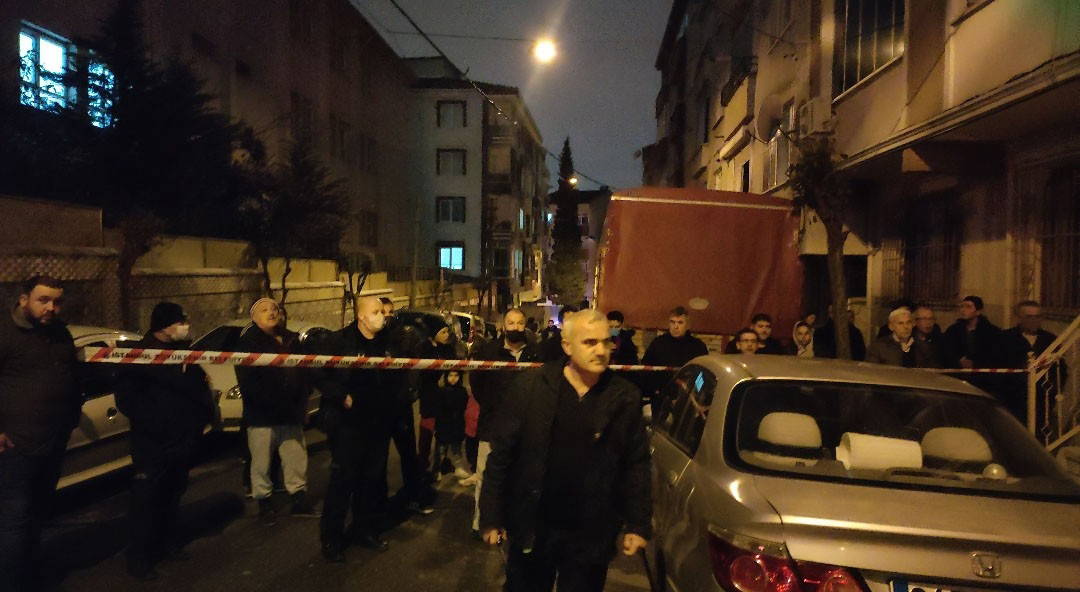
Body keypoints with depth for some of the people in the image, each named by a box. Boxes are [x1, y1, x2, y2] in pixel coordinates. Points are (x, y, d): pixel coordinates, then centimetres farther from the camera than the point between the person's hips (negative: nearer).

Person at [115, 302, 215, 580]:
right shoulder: (140, 352, -10)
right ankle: (139, 557, 6)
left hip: (184, 439, 7)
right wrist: (150, 420, -23)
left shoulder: (185, 350, 11)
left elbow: (198, 384, 22)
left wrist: (205, 414, 11)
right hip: (153, 442, -7)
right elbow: (125, 396, -15)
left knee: (173, 495, 17)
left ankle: (168, 541, 31)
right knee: (146, 499, -3)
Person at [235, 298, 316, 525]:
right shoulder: (248, 342, -4)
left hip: (291, 415, 5)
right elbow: (247, 381, -13)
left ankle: (299, 498, 22)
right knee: (261, 464, 3)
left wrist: (302, 400, 8)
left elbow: (303, 372, 20)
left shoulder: (292, 340, 13)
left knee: (297, 458, 10)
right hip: (261, 417, -5)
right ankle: (264, 502, 17)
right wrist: (267, 402, -21)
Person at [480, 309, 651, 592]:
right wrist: (492, 517, -4)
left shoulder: (626, 397, -4)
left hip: (592, 535, 1)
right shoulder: (532, 386, -8)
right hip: (532, 530, 0)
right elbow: (502, 455, -5)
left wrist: (638, 524, 0)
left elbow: (637, 464, 2)